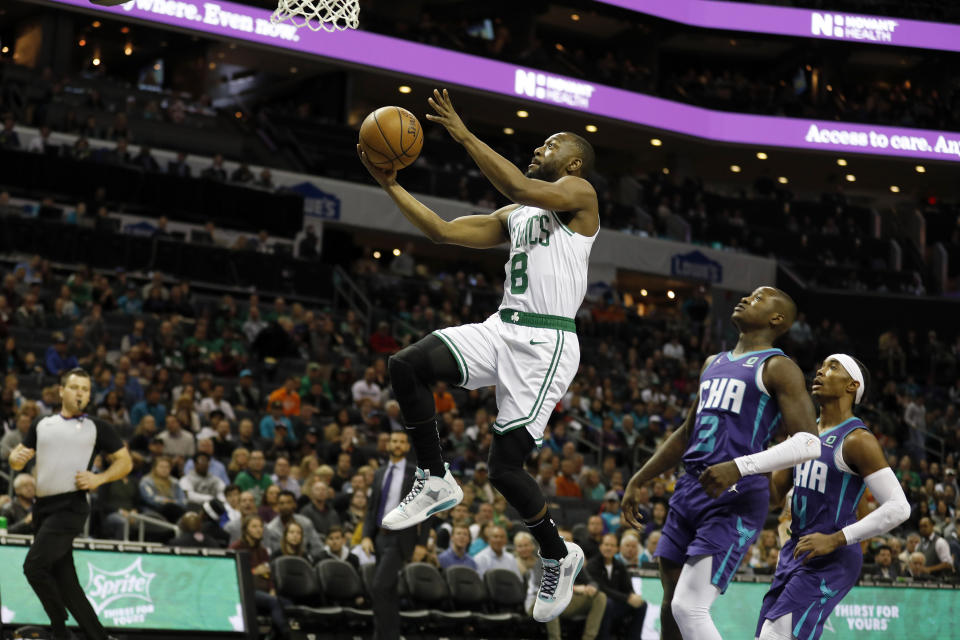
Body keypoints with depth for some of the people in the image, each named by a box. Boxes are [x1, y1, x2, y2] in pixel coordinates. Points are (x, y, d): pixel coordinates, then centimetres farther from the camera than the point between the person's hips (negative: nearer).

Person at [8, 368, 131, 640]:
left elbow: (125, 461, 8)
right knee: (64, 579, 6)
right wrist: (16, 457, -7)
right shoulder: (42, 425, 16)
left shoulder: (97, 428, 6)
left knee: (34, 566, -19)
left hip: (70, 506, -5)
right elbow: (17, 460, 17)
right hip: (43, 506, 5)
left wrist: (99, 478, -9)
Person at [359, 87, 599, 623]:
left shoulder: (579, 193, 0)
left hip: (546, 343, -7)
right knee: (408, 365, -17)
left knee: (505, 466, -8)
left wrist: (464, 135, -18)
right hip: (502, 330, 7)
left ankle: (559, 558, 17)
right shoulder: (515, 216, 24)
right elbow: (444, 231, 20)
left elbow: (519, 187, -20)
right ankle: (436, 482, -2)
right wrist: (391, 184, 13)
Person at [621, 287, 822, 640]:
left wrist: (739, 467, -26)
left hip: (735, 498, -8)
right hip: (689, 490, 8)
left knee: (689, 608, -18)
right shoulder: (713, 363, 21)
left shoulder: (778, 368, -4)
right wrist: (638, 481, 24)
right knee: (671, 608, 10)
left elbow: (809, 442, -16)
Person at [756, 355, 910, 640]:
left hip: (831, 559, -9)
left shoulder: (856, 440, -13)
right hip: (796, 550, 9)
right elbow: (774, 495, 17)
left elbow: (898, 508, -18)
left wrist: (836, 540, -21)